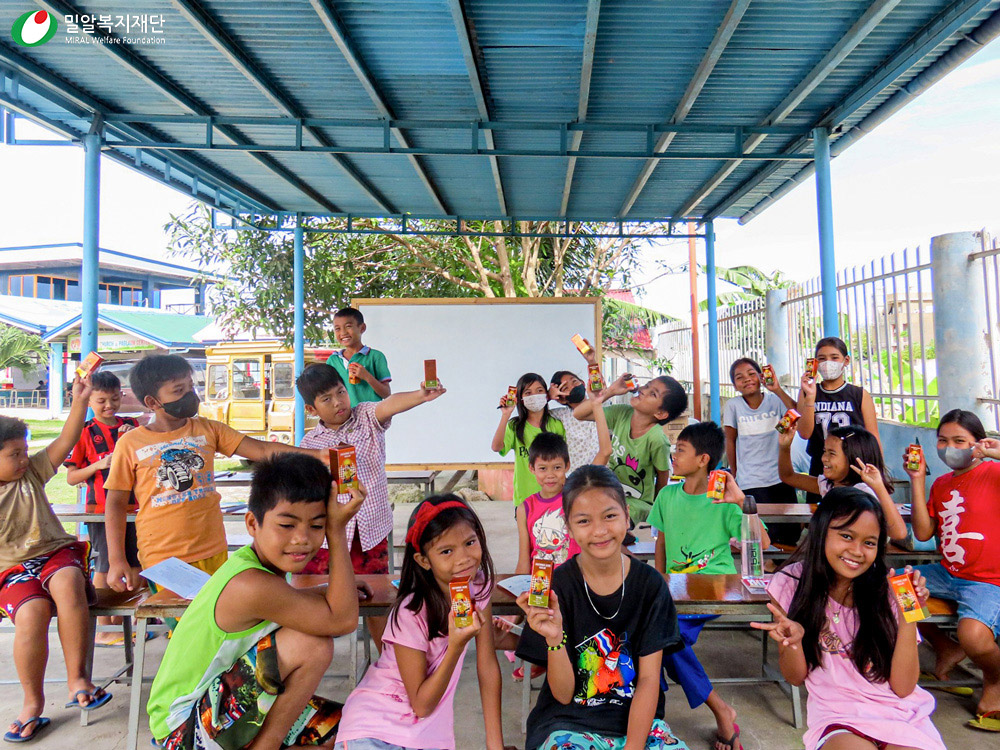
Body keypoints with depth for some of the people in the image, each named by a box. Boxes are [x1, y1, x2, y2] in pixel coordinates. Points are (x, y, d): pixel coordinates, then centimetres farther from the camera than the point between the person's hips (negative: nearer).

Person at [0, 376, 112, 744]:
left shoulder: (31, 473, 7)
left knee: (68, 582, -34)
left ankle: (76, 678, -27)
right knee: (31, 612, -31)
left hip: (55, 551, 2)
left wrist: (79, 401, -12)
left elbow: (65, 442, -2)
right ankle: (33, 702, -9)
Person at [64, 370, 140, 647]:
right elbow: (71, 477, -3)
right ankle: (103, 629, 15)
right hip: (101, 509, -4)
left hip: (132, 507, 4)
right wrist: (100, 465, -19)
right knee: (104, 569, 3)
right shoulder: (85, 432, -4)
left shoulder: (131, 425, 6)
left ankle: (120, 621, 26)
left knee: (132, 567, 11)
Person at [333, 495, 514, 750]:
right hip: (375, 727, -5)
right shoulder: (410, 614, -23)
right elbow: (422, 705, -16)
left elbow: (488, 666, -3)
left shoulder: (478, 585, -9)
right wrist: (456, 646, -29)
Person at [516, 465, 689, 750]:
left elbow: (648, 678, -4)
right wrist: (554, 638, -27)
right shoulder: (556, 586, -12)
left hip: (638, 718, 2)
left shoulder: (649, 584, -6)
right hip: (569, 723, -1)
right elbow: (564, 694, -9)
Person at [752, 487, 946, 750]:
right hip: (837, 718, -2)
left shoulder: (887, 590, -3)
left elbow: (903, 687, -4)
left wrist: (908, 617, -14)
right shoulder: (791, 585, -5)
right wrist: (792, 640, -20)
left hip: (902, 714, 2)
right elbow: (796, 678, 2)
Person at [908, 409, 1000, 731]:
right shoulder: (941, 484, 10)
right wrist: (917, 479, 0)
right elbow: (923, 533, 2)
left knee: (973, 634, -33)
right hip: (946, 573, 7)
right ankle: (945, 648, 19)